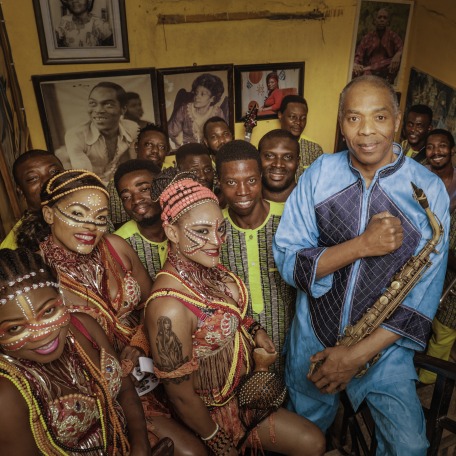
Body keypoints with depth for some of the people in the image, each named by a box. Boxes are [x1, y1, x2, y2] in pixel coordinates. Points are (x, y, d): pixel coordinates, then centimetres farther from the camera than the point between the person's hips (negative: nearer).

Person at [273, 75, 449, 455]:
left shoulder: (429, 189, -13)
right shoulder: (320, 174, -11)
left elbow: (424, 296, -13)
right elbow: (286, 260, -15)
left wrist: (359, 354, -18)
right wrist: (362, 244, -28)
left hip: (384, 343, -1)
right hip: (312, 338, 1)